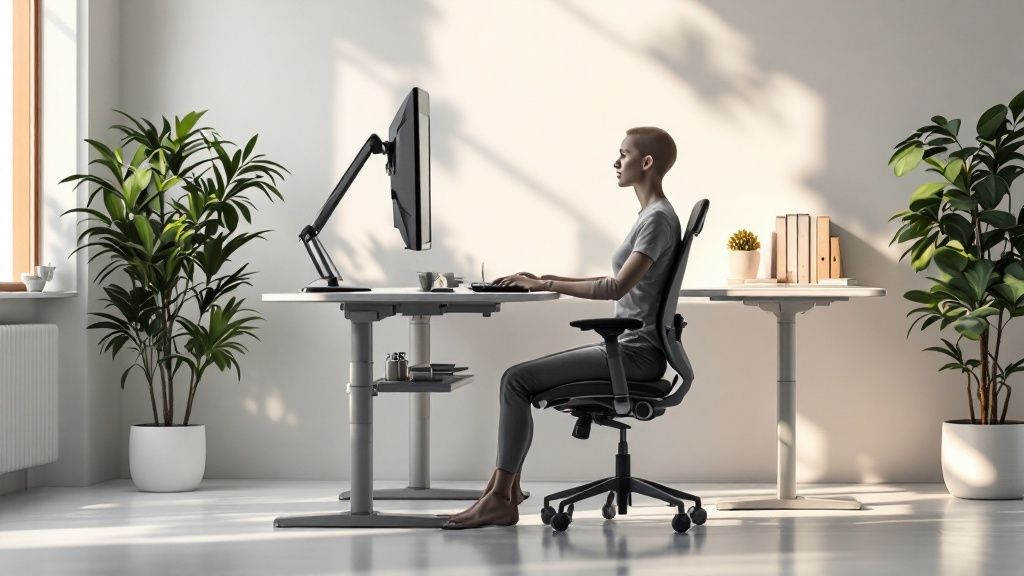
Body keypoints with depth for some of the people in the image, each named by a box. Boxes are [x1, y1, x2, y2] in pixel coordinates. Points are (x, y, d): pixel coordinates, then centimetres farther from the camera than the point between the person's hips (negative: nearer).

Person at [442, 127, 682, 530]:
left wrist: (547, 286, -19)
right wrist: (545, 280, 11)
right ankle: (504, 492, -2)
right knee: (518, 378, 4)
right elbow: (617, 283, 20)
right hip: (627, 347, 10)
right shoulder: (651, 215, 18)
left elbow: (618, 287, -23)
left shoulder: (658, 219, -13)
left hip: (636, 352, -10)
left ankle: (502, 498, -12)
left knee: (517, 380, -15)